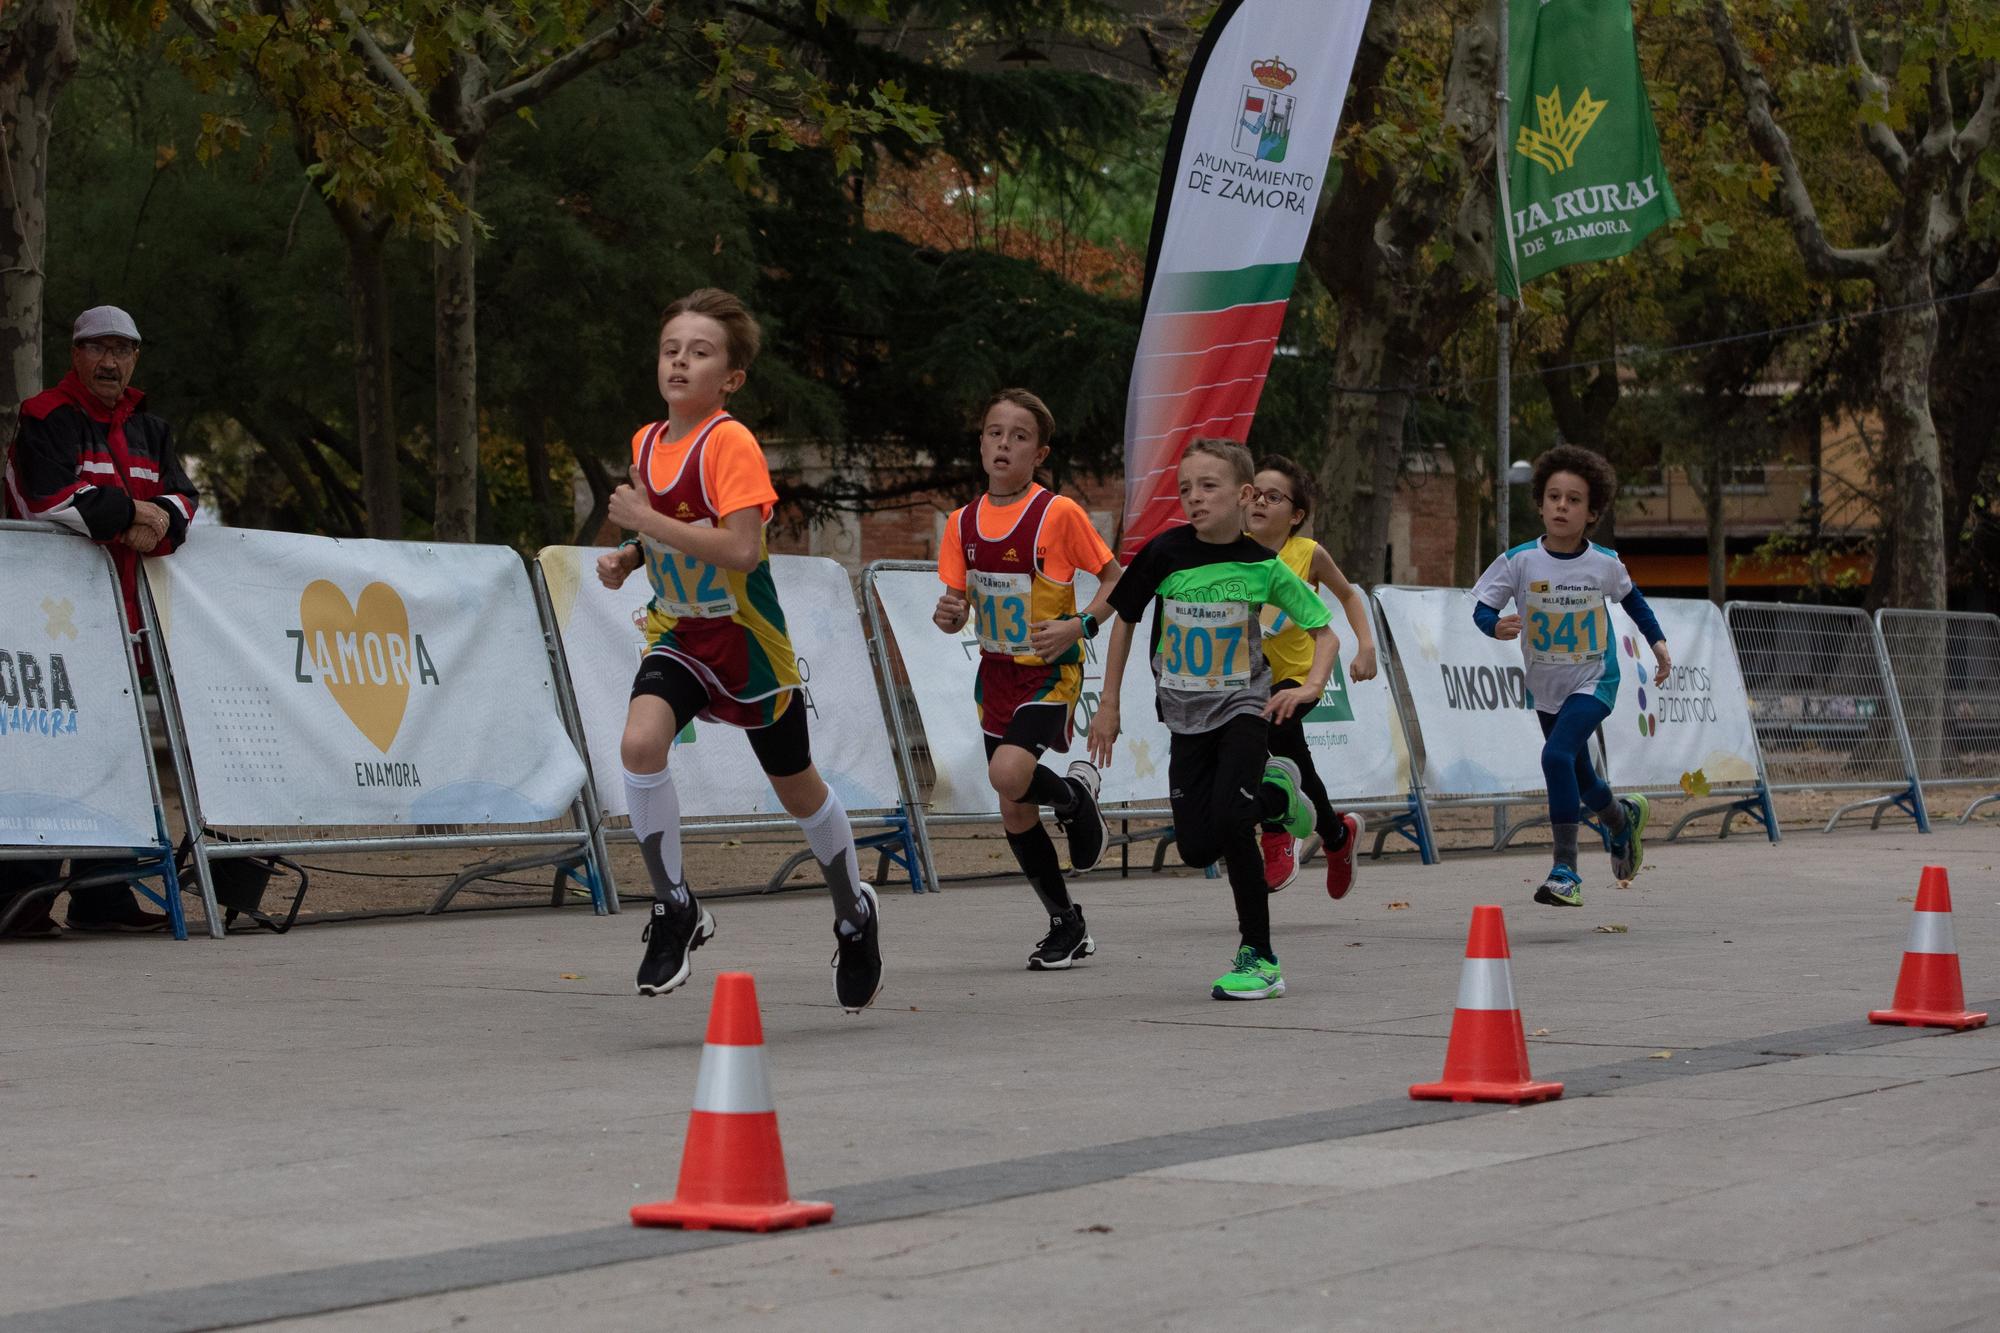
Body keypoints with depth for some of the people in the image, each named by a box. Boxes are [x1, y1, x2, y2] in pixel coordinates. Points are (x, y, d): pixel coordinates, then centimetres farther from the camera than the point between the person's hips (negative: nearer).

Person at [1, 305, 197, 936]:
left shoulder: (149, 431, 20)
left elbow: (182, 497, 9)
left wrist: (160, 521, -14)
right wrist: (131, 511, -12)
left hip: (120, 615, 7)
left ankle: (100, 894, 12)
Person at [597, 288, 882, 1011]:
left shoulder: (731, 443, -19)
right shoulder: (647, 442, 2)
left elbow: (741, 550, -29)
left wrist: (649, 521, -29)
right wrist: (629, 557, 1)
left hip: (746, 639, -5)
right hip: (677, 633, 5)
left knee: (796, 787, 11)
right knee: (640, 742, -24)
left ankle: (854, 911, 37)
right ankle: (676, 910, -11)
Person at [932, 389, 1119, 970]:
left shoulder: (1060, 513, -12)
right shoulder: (963, 523, 4)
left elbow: (1115, 581, -5)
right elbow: (958, 610, 9)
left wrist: (1079, 626, -19)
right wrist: (948, 614, -14)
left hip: (1051, 671, -6)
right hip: (996, 673, 6)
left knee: (1009, 775, -29)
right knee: (1015, 813, 7)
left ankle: (1077, 793, 5)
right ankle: (1067, 926, 22)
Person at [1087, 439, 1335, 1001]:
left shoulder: (1262, 566, -12)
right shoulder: (1166, 553, -11)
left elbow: (1325, 632, -1)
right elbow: (1124, 618, 5)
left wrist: (1309, 687, -20)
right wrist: (1109, 704, 5)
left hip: (1244, 706, -3)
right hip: (1186, 715, 3)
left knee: (1229, 821, -24)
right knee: (1196, 847, 0)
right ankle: (1272, 790, 27)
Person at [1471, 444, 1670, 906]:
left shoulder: (1604, 564, -10)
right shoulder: (1519, 561, -14)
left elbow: (1631, 598, 11)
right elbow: (1481, 609, -12)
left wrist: (1658, 641, 16)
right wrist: (1497, 626, -34)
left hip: (1594, 681, -3)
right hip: (1545, 688, 3)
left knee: (1557, 755, -26)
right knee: (1579, 779, 17)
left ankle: (1565, 870, -22)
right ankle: (1625, 819, 52)